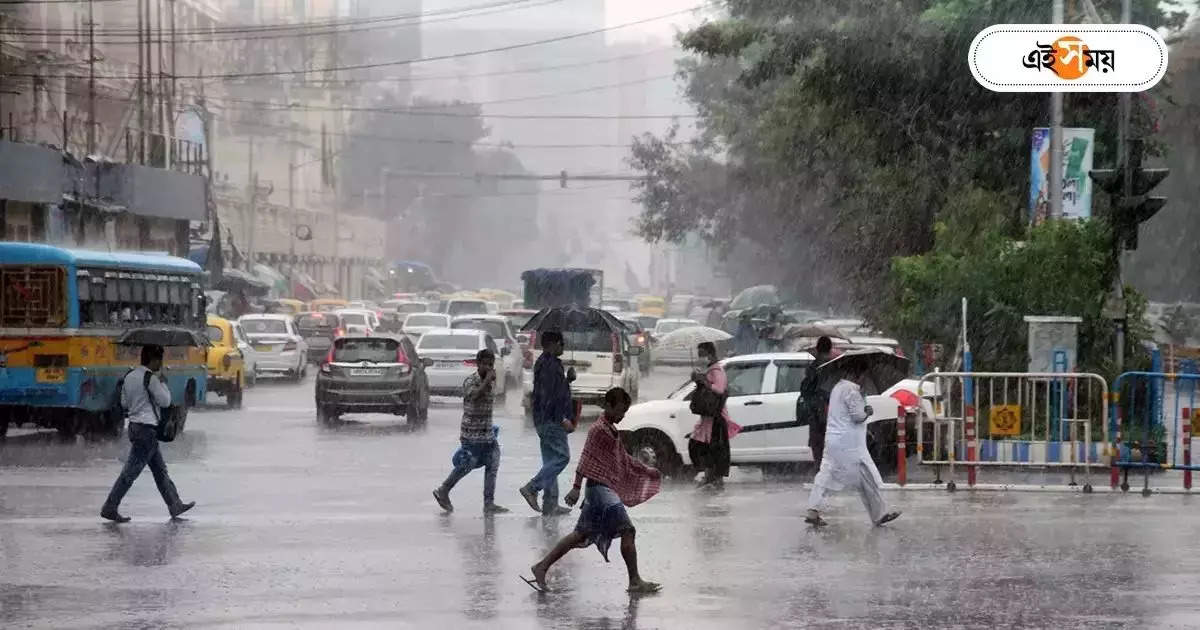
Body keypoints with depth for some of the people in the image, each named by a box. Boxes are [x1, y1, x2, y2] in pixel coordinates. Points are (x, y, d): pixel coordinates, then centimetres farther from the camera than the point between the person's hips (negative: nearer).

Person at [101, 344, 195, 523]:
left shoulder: (129, 377, 11)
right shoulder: (150, 378, -15)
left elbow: (124, 403, 16)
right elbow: (165, 401, -9)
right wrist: (163, 383, 3)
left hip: (134, 426, 10)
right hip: (147, 429, -10)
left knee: (160, 470, 15)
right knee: (131, 471, -8)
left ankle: (175, 505, 21)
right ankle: (109, 508, -9)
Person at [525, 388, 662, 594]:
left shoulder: (612, 431, 20)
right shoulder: (598, 429, -10)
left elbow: (624, 460, 31)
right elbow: (586, 459, -17)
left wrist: (648, 472, 35)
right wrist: (576, 488, -23)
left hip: (607, 490, 10)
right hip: (600, 487, -10)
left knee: (582, 534, 9)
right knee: (627, 531, -10)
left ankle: (541, 567, 11)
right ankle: (635, 581, -8)